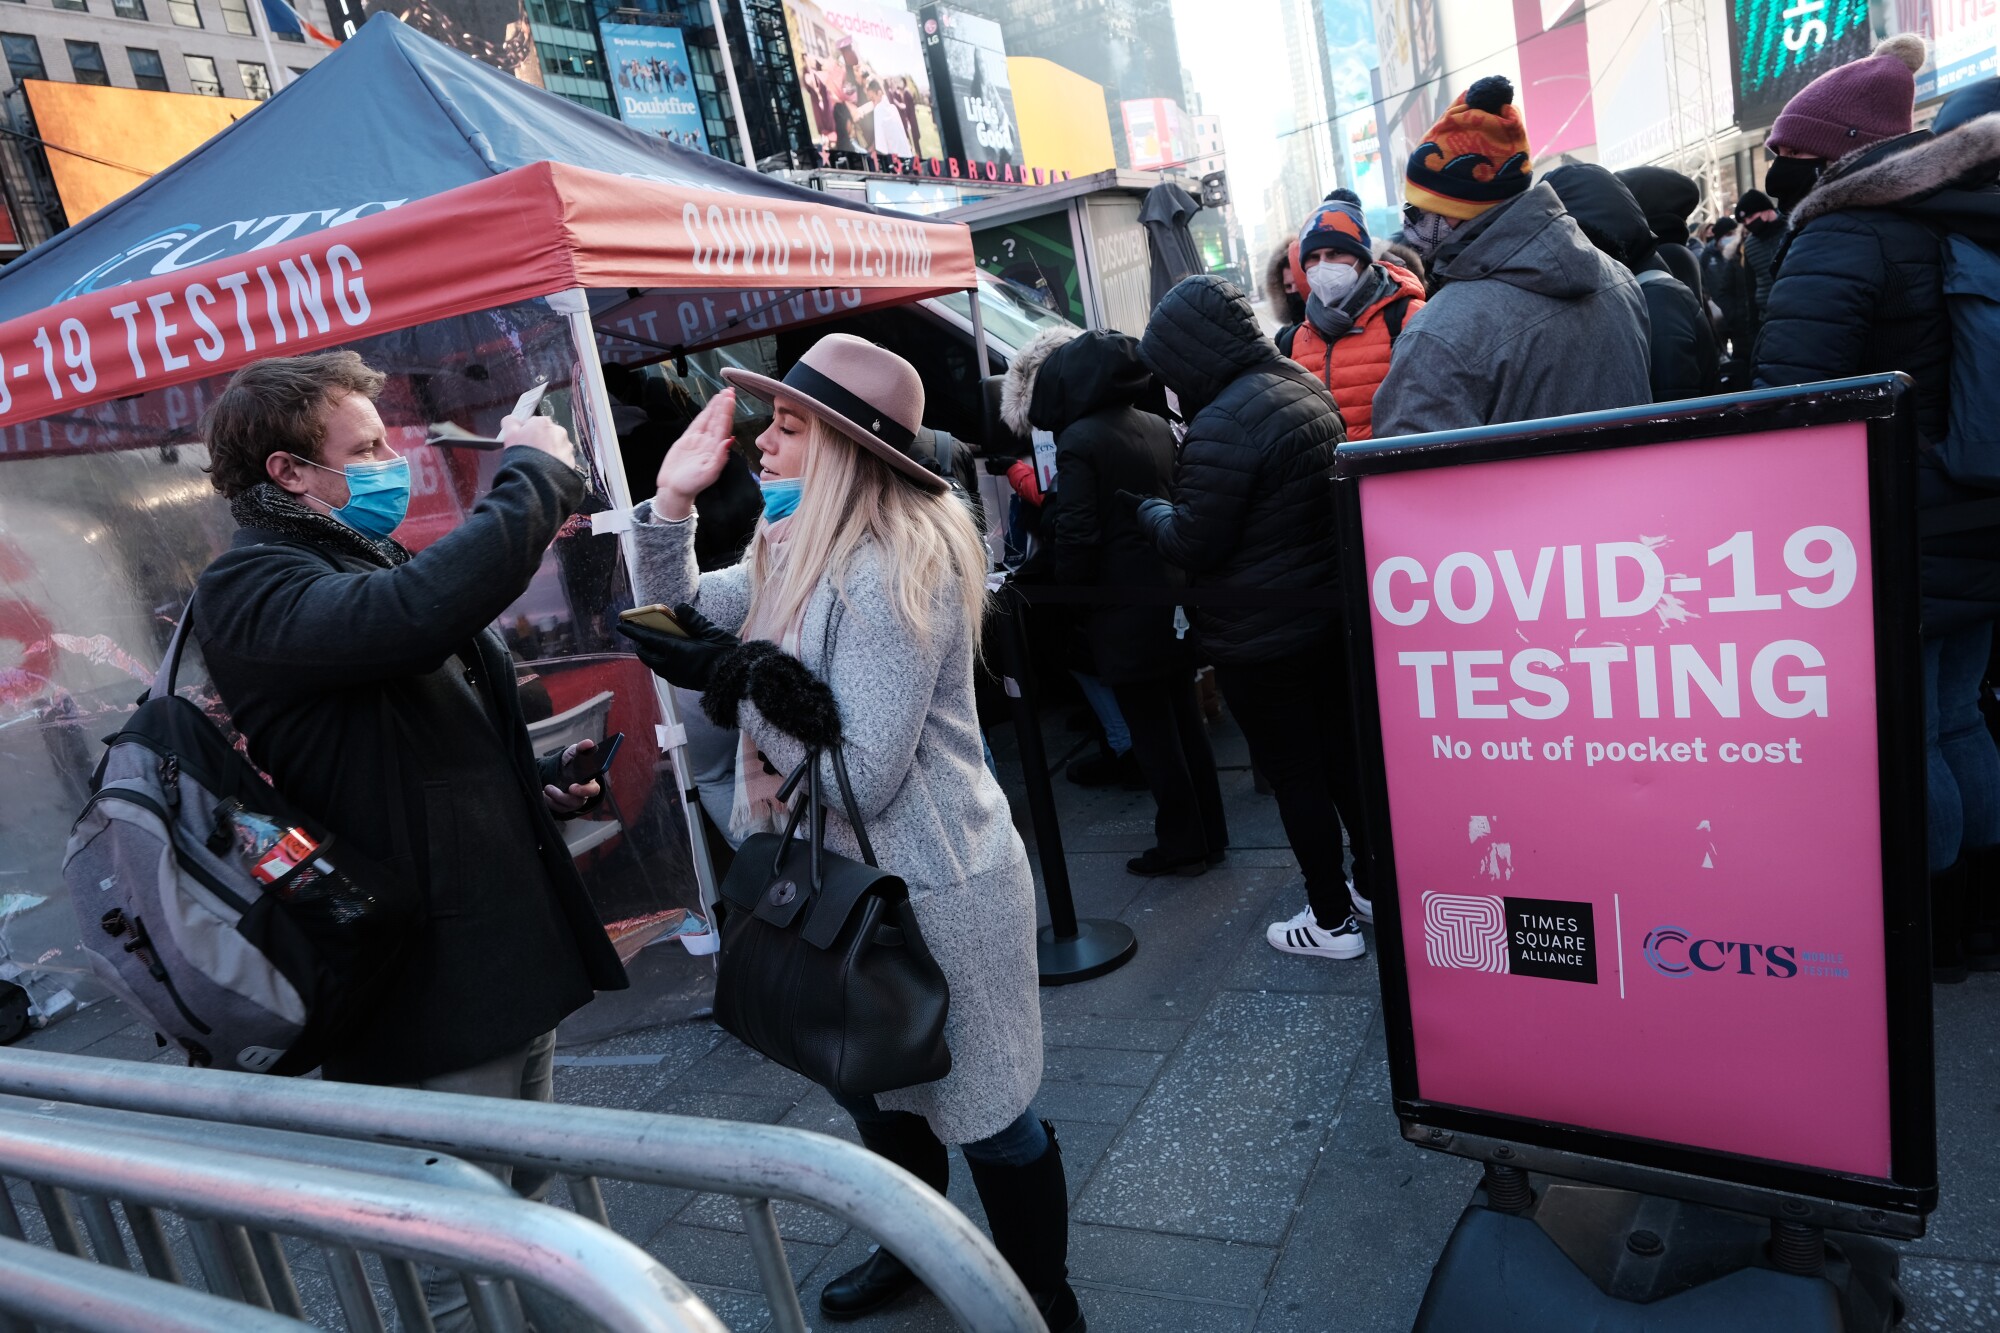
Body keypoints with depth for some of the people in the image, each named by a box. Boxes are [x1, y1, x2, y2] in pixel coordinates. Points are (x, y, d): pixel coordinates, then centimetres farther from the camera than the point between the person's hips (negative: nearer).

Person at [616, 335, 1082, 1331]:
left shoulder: (890, 569, -25)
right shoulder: (802, 549, 4)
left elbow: (864, 777, -28)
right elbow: (684, 617, 14)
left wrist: (733, 683, -21)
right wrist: (671, 501, 0)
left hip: (928, 890, -9)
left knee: (985, 1114, 10)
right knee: (881, 1092, 27)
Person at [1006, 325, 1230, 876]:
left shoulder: (1078, 442, -16)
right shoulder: (1157, 426, 7)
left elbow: (1076, 536, -18)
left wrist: (1068, 598, -5)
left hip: (1124, 614, -7)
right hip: (1174, 599, 8)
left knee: (1151, 732, 5)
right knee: (1184, 717, 17)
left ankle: (1181, 844, 16)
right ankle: (1209, 831, 28)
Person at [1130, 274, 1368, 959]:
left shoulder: (1222, 426, -25)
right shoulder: (1307, 387, 4)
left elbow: (1191, 545, -19)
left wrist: (1149, 509, 1)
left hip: (1260, 637, -8)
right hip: (1332, 611, 9)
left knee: (1294, 774, 6)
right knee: (1343, 751, 20)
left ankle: (1332, 918, 20)